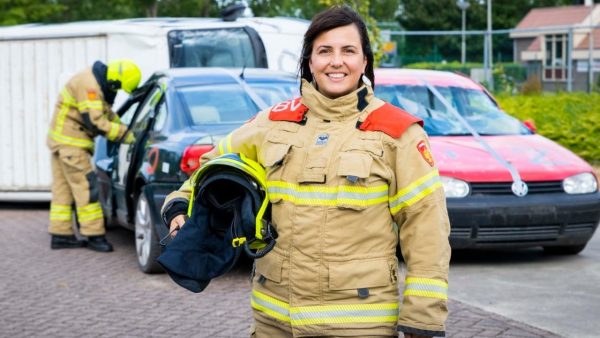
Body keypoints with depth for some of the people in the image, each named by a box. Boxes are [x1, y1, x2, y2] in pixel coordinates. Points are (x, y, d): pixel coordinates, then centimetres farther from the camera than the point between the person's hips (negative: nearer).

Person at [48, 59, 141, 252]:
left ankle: (61, 235, 16)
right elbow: (95, 122, -25)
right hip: (70, 141, -10)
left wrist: (123, 129, 9)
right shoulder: (89, 84, -22)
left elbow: (107, 113, 22)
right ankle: (94, 235, -8)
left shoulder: (97, 83, 10)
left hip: (62, 140, 10)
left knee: (63, 189, 11)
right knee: (87, 187, -10)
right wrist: (124, 134, -19)